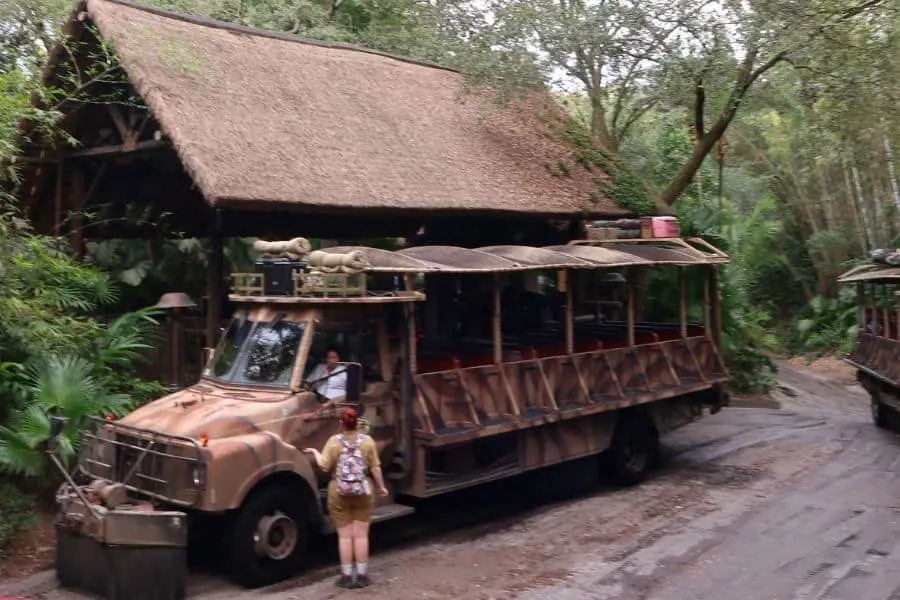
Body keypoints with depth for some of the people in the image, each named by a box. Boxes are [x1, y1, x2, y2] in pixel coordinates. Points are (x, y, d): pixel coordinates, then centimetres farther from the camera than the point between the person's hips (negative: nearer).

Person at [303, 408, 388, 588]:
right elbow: (375, 468, -3)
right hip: (363, 492, 1)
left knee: (344, 536, 6)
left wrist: (315, 452, 7)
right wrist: (381, 487, 10)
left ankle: (347, 576, 10)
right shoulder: (367, 441, -5)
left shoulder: (334, 441, -8)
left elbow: (325, 466, -11)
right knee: (361, 535, 7)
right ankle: (362, 575, 11)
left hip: (339, 494, -1)